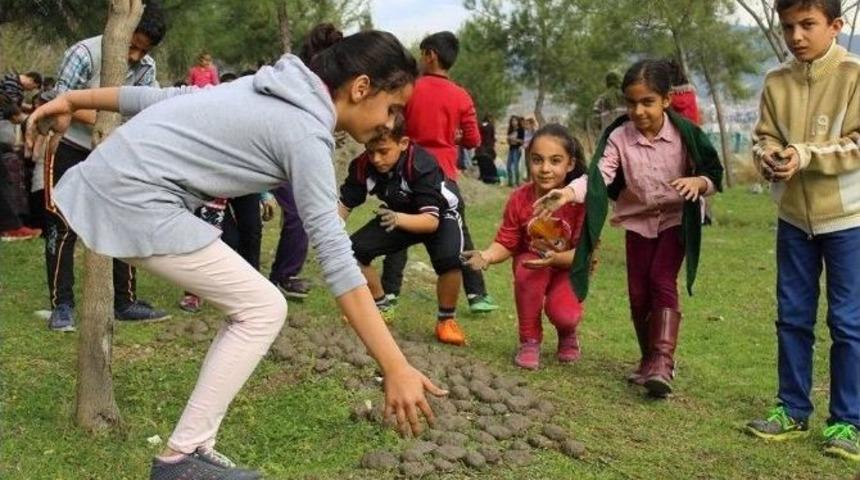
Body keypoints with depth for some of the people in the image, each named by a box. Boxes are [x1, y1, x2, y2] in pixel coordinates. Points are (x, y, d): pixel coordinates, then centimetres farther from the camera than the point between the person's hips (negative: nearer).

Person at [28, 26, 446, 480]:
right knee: (263, 309, -4)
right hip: (136, 199, -10)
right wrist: (395, 367, -23)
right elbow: (336, 258, -22)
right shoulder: (307, 133, -15)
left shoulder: (275, 90, 12)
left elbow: (168, 96, 16)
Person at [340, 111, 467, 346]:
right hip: (397, 215, 5)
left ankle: (446, 319, -7)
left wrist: (399, 219, -61)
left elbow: (431, 220, -42)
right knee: (355, 249, -15)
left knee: (449, 259, -34)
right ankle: (380, 307, 9)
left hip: (439, 215, -4)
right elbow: (344, 204, -18)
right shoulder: (363, 166, -23)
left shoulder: (422, 165, -37)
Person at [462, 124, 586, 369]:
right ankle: (529, 341, -11)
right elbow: (506, 243, -13)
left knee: (564, 314, -28)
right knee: (527, 269, -34)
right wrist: (486, 256, -35)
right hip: (530, 262, 2)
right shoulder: (519, 198, -17)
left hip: (568, 268, -2)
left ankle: (567, 334, 16)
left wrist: (555, 258, -41)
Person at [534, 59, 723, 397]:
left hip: (676, 219, -2)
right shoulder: (619, 137, -14)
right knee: (638, 292, 3)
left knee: (662, 281, -19)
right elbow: (599, 175, -28)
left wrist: (698, 182, -30)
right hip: (638, 220, 2)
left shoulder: (685, 134, -15)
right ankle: (648, 360, 21)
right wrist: (567, 193, -47)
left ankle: (663, 364, -22)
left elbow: (714, 174, -6)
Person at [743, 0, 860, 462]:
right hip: (793, 216, 4)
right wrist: (768, 156, -18)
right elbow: (763, 136, 4)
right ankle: (792, 411, 23)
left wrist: (805, 156, -26)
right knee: (792, 317, 11)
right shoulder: (776, 82, 3)